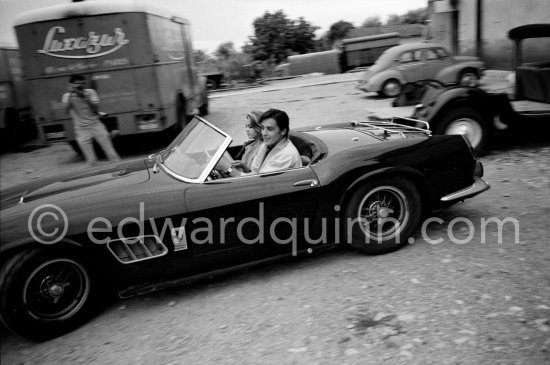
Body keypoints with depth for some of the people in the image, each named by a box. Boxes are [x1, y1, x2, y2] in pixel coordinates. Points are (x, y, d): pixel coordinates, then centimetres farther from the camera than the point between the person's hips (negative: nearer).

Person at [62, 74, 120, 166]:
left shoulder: (90, 92, 1)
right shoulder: (67, 96, -1)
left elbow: (95, 109, -10)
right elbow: (66, 110, -19)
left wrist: (85, 97, -21)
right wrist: (70, 94, -24)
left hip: (96, 125, 1)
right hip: (82, 129, -1)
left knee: (112, 154, -1)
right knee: (91, 161, -2)